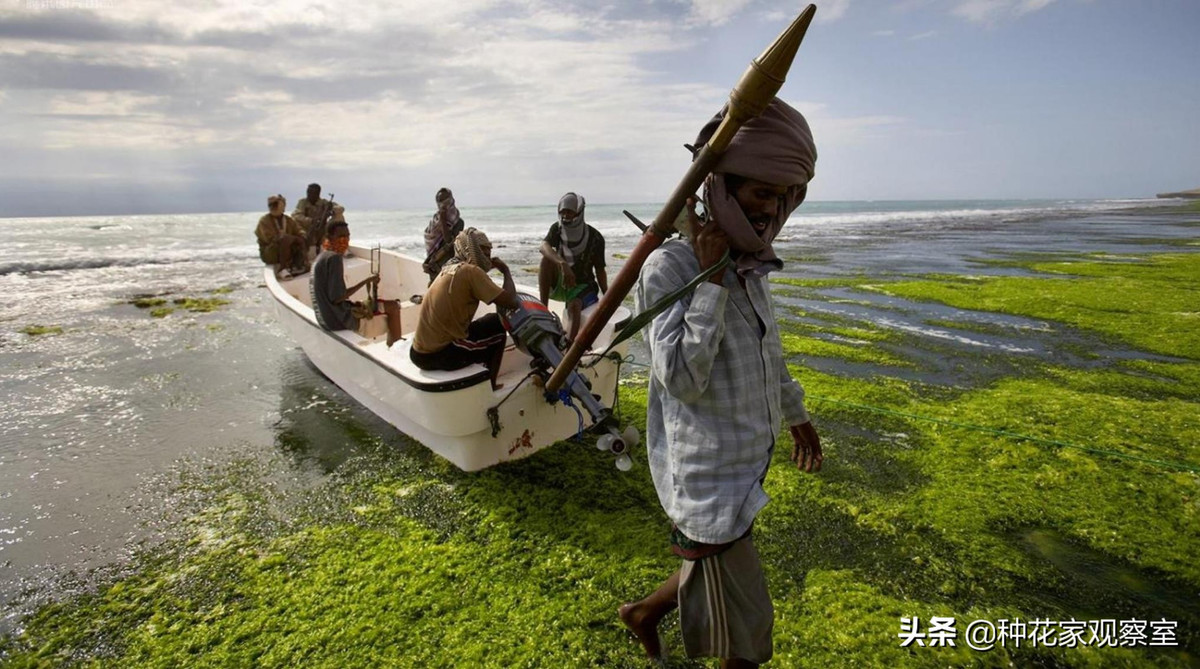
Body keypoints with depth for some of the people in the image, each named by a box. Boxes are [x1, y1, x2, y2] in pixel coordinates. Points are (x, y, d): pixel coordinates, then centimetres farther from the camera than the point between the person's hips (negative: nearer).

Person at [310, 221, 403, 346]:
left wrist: (355, 305, 0)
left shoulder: (322, 257, 11)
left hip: (326, 317, 10)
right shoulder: (335, 258, -19)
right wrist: (367, 281, -16)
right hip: (338, 318, -10)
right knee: (393, 307, 0)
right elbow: (337, 297, -23)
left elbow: (332, 295, 11)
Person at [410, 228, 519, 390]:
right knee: (498, 327, 9)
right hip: (440, 354, -8)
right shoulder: (471, 271, -14)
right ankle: (488, 386, 18)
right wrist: (506, 270, -2)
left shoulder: (449, 269, 12)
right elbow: (510, 302, -16)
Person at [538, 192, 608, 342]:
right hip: (559, 284, 3)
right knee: (547, 259, -25)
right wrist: (563, 264, -45)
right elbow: (544, 246, -27)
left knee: (574, 305, -35)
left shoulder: (595, 238, -12)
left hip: (582, 286, -3)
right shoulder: (557, 228, -6)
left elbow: (600, 270, -6)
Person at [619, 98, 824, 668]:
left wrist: (796, 415, 29)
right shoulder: (668, 267, -21)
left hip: (747, 466, 8)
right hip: (706, 484, -8)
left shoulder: (750, 267, 4)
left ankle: (643, 613, 53)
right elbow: (683, 379, -30)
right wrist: (710, 276, -28)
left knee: (712, 579, 28)